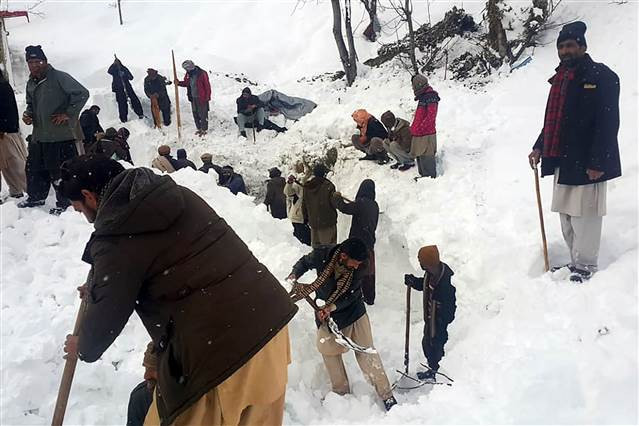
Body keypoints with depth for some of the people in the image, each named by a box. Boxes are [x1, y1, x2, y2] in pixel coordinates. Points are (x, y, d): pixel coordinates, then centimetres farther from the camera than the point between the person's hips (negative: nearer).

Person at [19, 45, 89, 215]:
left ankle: (64, 203, 10)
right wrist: (28, 114, 7)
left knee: (59, 170, -4)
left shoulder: (59, 77, -10)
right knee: (33, 167, 16)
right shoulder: (31, 84, 14)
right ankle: (36, 197, 35)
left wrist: (68, 114, -15)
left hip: (61, 135, -8)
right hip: (39, 136, 8)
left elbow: (82, 93, -15)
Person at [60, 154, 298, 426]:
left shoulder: (114, 238, -10)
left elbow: (108, 313, 2)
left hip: (222, 351, -8)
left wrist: (84, 349, 25)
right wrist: (98, 286, 41)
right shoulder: (174, 194, 13)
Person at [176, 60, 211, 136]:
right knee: (195, 114, 15)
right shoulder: (188, 74, 4)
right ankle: (199, 128, 29)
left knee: (203, 114, 1)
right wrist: (179, 83, 0)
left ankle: (204, 130, 13)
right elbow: (186, 83, 19)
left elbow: (207, 86, -13)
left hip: (202, 98, -7)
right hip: (193, 98, 7)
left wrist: (207, 97, -13)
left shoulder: (202, 73, -17)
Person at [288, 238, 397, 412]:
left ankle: (386, 395, 13)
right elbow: (304, 262, -2)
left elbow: (353, 295, -17)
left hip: (354, 312, -1)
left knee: (366, 352, 1)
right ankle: (341, 392, 28)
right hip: (326, 314, 1)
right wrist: (293, 276, -17)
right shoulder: (322, 255, -24)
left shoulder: (358, 266, -21)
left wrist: (332, 307, -28)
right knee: (329, 352, 8)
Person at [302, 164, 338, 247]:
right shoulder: (328, 186, -15)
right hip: (328, 222, -6)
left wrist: (306, 217, 23)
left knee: (315, 245, 16)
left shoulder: (307, 187, 3)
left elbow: (304, 204, 11)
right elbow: (335, 203, -11)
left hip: (313, 222, 6)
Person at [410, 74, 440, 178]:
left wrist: (420, 128, -21)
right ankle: (423, 175, 27)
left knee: (426, 158, -7)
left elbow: (431, 116, -20)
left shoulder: (430, 97, -13)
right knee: (420, 157, 17)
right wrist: (414, 127, 20)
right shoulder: (423, 97, 17)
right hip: (418, 134, 10)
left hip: (426, 134, -10)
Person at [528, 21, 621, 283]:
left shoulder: (601, 76, -8)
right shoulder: (560, 78, 15)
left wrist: (597, 162, -20)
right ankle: (576, 262, 23)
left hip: (586, 162, -8)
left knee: (584, 215, -4)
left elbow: (608, 123, -15)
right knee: (566, 215, 12)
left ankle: (585, 267, 8)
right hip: (562, 160, 8)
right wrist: (539, 147, 12)